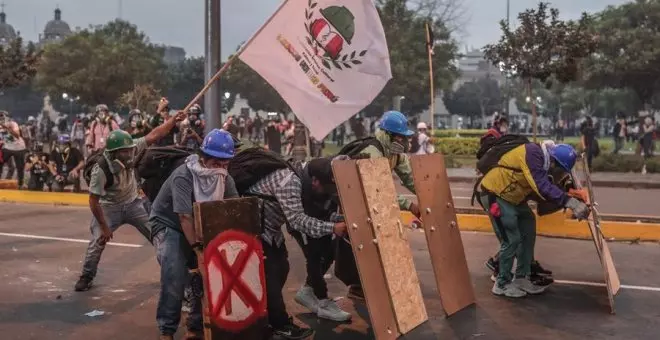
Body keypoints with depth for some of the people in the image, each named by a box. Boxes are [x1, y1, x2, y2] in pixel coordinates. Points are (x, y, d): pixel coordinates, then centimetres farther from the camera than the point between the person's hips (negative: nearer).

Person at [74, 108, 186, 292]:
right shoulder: (101, 170, -31)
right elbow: (94, 201, -25)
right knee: (98, 241, -8)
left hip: (133, 204, 4)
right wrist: (104, 227, -21)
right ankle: (86, 277, 15)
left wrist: (174, 120, -29)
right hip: (109, 207, -4)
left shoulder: (130, 150, -22)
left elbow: (153, 136, -19)